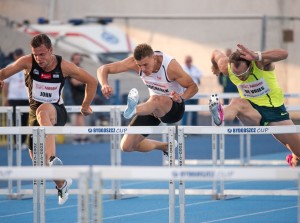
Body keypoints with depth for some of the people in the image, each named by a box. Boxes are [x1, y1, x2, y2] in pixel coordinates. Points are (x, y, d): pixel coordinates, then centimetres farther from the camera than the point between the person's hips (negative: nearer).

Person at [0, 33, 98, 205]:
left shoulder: (64, 66, -13)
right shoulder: (27, 62, -10)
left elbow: (92, 81, -1)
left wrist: (86, 106, 5)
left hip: (57, 112, -4)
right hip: (35, 112, 5)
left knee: (43, 110, -41)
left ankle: (53, 159, -56)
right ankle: (61, 184, 37)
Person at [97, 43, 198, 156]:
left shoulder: (171, 66, -26)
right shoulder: (134, 62, -17)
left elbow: (193, 87, -15)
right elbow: (103, 69, -15)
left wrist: (181, 98, -37)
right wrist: (104, 85, -37)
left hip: (174, 107, -6)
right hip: (152, 107, 6)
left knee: (155, 100, -42)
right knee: (126, 146, 1)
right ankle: (165, 146, 24)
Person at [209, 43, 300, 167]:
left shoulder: (260, 63, -27)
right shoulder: (226, 68, -16)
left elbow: (284, 54, -46)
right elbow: (216, 53, 6)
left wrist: (257, 56, -59)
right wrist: (215, 68, 29)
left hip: (275, 109, -1)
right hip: (252, 108, 1)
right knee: (237, 103, -36)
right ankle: (220, 116, -69)